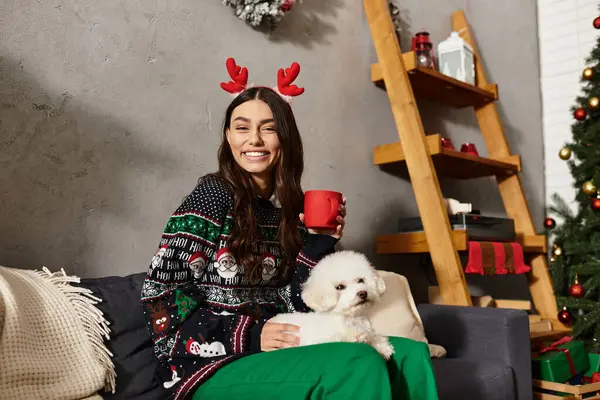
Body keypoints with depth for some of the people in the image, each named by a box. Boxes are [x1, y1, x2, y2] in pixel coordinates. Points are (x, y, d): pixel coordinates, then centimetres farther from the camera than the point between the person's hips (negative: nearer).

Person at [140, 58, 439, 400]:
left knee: (411, 355, -10)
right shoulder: (214, 194, -8)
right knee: (360, 365, -27)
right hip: (213, 364, -5)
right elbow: (160, 296, -12)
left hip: (272, 354, 6)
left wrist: (321, 243, -7)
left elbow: (295, 307, 5)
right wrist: (249, 336, -18)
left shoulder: (294, 207, 8)